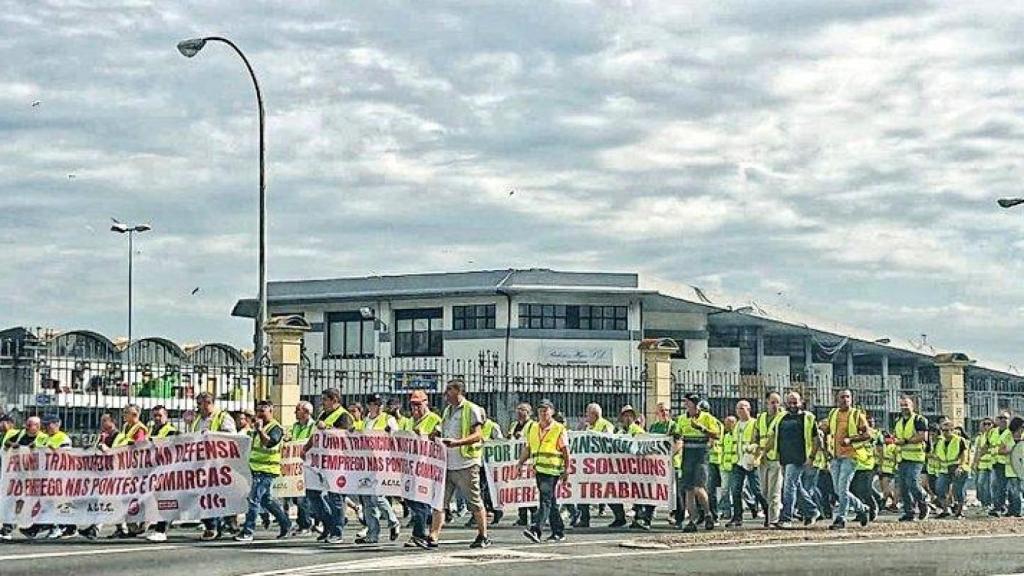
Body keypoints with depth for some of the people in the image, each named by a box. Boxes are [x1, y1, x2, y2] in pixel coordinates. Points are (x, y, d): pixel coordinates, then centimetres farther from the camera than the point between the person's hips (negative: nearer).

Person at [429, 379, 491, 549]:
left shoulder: (472, 409, -6)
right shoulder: (447, 411, 19)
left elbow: (478, 435, -15)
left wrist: (457, 442, -26)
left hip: (466, 464, -7)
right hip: (446, 463, 7)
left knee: (475, 502, 2)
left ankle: (483, 537, 13)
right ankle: (433, 537, -4)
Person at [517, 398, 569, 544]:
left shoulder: (559, 429, 0)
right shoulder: (533, 429, 16)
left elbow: (565, 451, -1)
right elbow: (527, 448, 20)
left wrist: (566, 470, -6)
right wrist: (521, 461, 5)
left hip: (552, 470, -7)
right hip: (538, 470, 7)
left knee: (546, 501, -15)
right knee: (551, 502, 12)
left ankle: (536, 530, -26)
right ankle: (559, 532, 19)